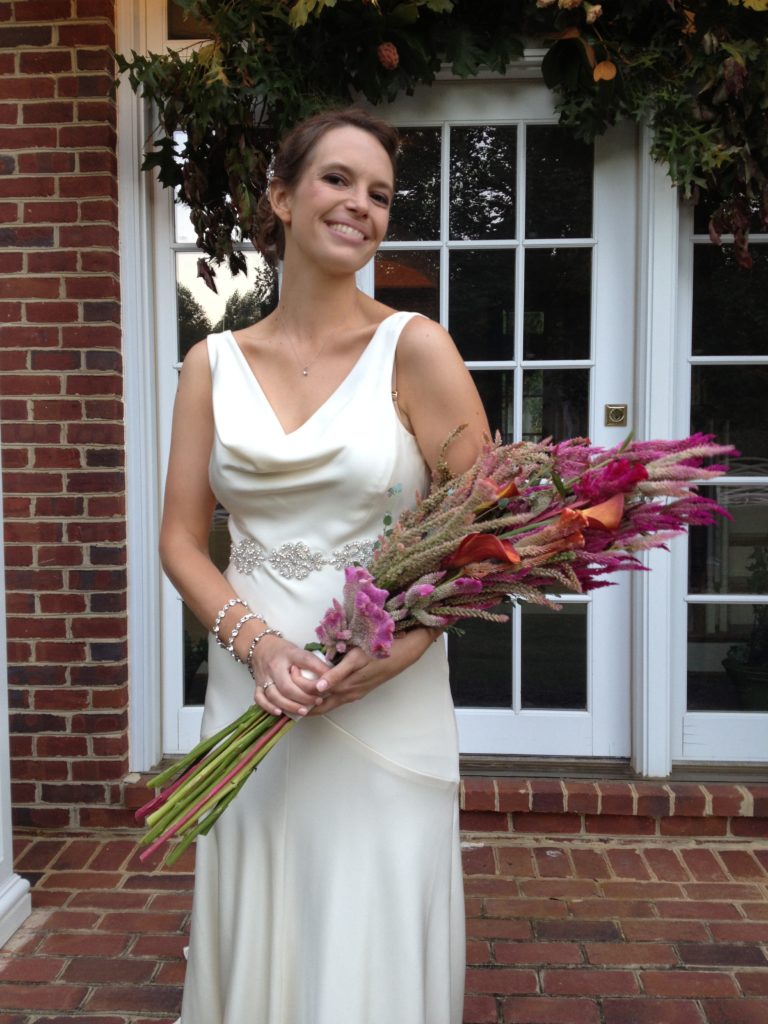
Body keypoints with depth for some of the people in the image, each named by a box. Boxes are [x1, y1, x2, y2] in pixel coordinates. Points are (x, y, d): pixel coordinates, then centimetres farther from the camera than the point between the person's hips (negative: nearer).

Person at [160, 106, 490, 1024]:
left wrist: (399, 648, -19)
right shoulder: (214, 363, 6)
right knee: (255, 950, 17)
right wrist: (254, 640, -12)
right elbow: (180, 537, 5)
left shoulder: (413, 347, -4)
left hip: (387, 703, -2)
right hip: (250, 689, 3)